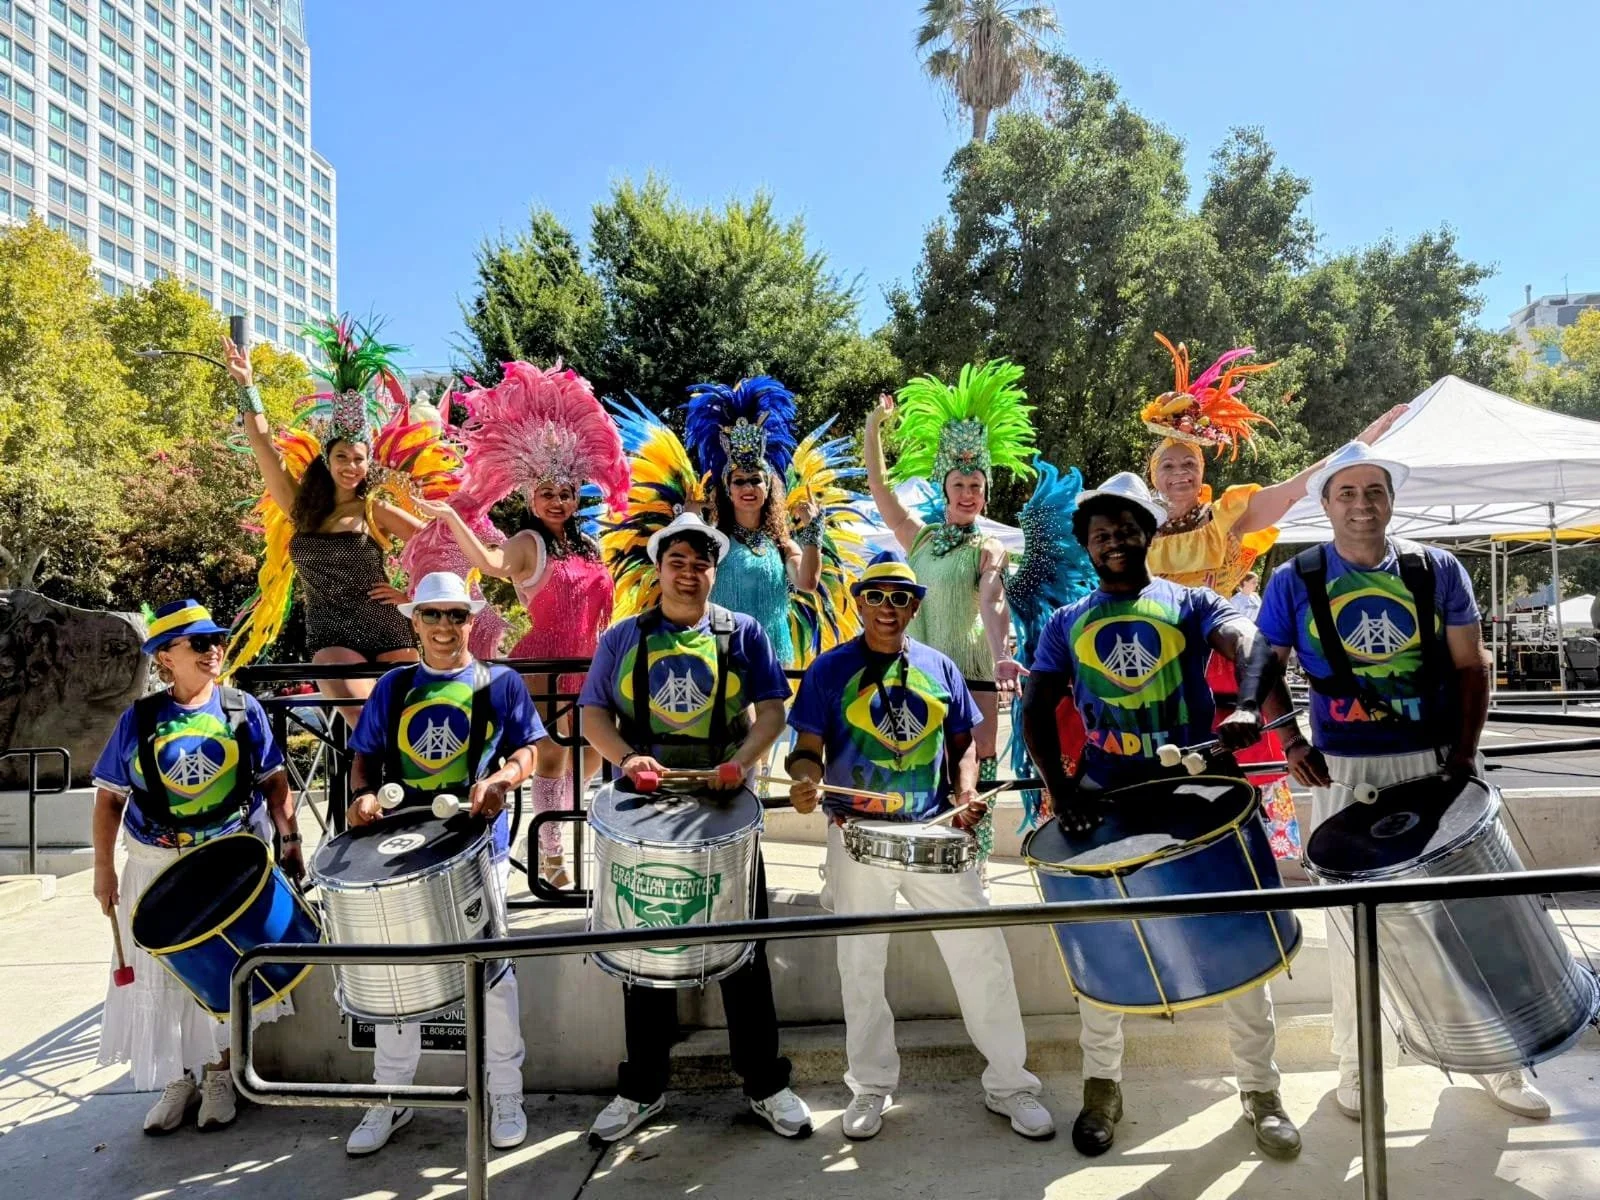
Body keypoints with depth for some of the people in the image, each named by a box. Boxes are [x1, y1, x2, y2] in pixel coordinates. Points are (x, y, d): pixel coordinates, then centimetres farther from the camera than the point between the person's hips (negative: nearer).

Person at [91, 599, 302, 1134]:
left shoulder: (243, 709, -3)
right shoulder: (139, 719, -3)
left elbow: (275, 782, 2)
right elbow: (109, 798, 2)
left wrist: (289, 841, -3)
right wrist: (103, 869, -2)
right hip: (157, 868, 1)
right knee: (161, 980, 10)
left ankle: (219, 1074, 29)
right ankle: (177, 1080, 30)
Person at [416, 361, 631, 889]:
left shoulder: (590, 546, 12)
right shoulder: (528, 543, -8)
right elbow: (490, 563, -31)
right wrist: (451, 517, -41)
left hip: (587, 662, 7)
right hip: (544, 660, -6)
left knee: (590, 753, 14)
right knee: (552, 752, -3)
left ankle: (554, 822, 37)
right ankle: (550, 852, 7)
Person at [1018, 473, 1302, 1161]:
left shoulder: (1191, 603, 5)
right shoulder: (1066, 625, 9)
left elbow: (1251, 645, -14)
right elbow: (1036, 713, 2)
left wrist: (1247, 708, -36)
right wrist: (1060, 787, -14)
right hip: (1107, 802, 1)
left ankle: (1260, 1091, 24)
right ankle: (1102, 1085, 27)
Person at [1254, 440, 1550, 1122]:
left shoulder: (1437, 570, 2)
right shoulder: (1294, 582, -2)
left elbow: (1471, 666, 3)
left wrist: (1465, 753, -6)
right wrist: (1289, 741, -9)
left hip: (1436, 762, 2)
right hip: (1344, 770, -1)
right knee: (1352, 916, 8)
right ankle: (1354, 1060, 24)